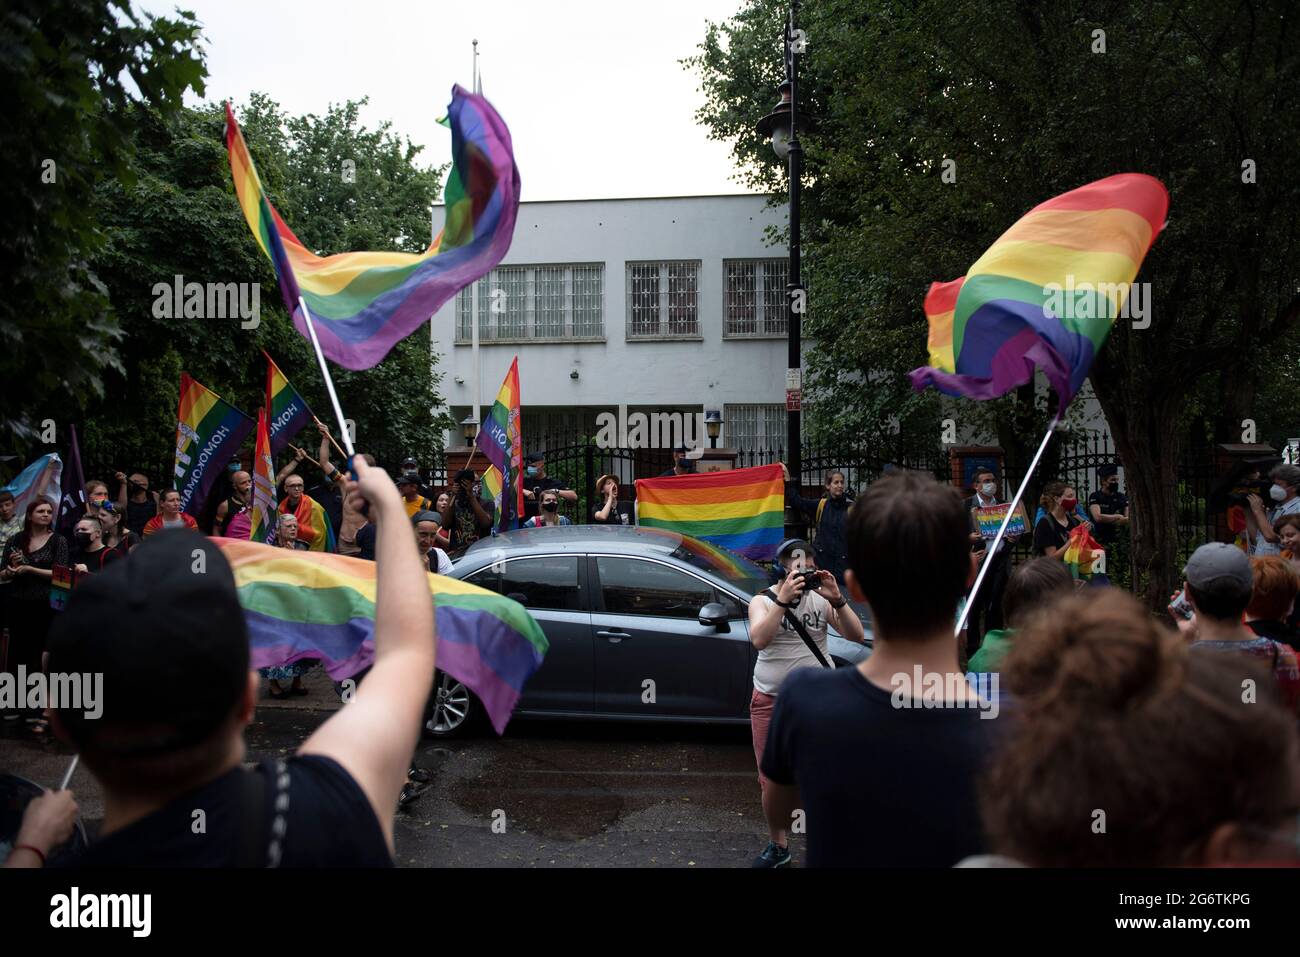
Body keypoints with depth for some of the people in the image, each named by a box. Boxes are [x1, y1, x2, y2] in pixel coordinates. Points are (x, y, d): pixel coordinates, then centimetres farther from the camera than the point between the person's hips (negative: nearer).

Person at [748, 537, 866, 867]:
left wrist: (837, 600, -23)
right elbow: (759, 640, -24)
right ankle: (777, 845, 29)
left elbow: (857, 636, -10)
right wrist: (783, 599, -32)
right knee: (771, 779, 9)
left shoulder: (820, 598, -2)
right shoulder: (763, 600, -5)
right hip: (771, 701, 0)